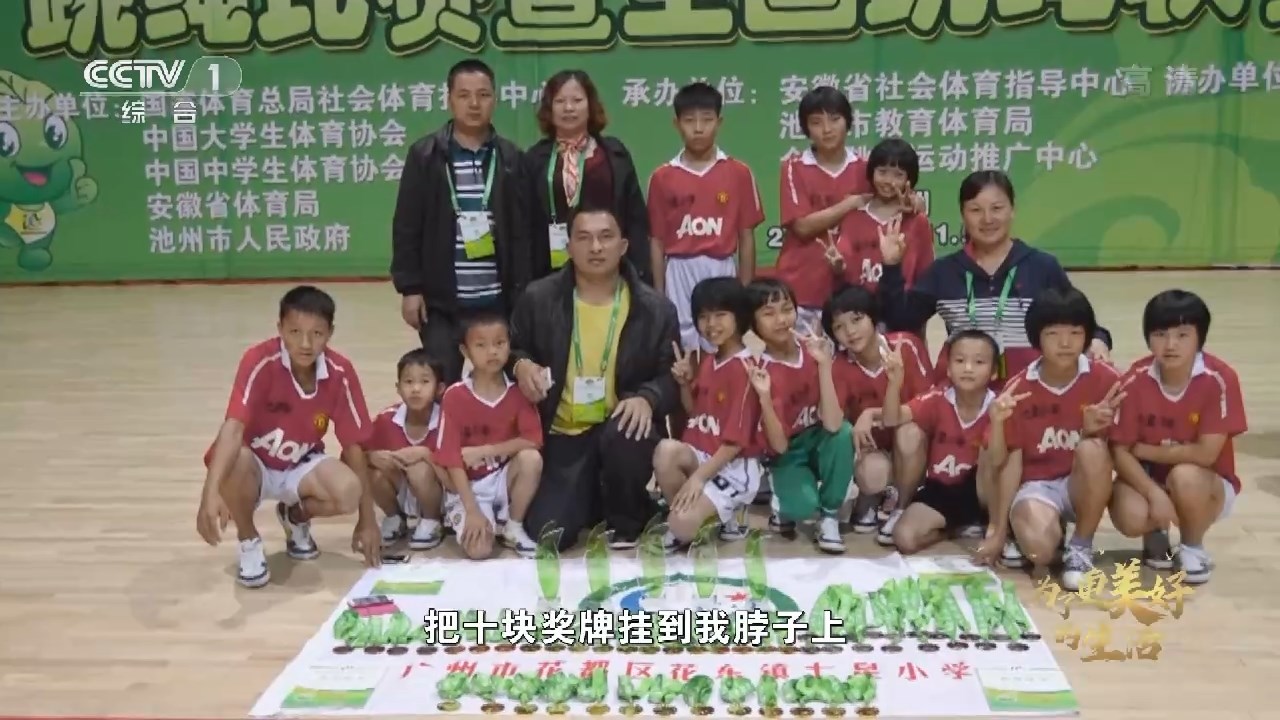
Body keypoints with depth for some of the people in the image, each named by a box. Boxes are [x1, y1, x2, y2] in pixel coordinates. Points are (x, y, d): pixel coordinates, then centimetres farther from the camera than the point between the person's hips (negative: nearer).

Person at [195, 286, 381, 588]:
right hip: (255, 464, -2)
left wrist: (367, 520, -9)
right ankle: (248, 541, -6)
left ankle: (295, 516, 10)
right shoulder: (260, 361, -27)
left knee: (348, 493, -29)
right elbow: (233, 426, -39)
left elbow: (354, 445, -10)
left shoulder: (340, 372, -17)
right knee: (233, 462, -38)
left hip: (301, 465, 2)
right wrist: (211, 491, -55)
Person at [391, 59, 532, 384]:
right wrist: (409, 288, -5)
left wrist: (522, 292, -2)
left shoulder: (510, 158, 5)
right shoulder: (425, 155, 1)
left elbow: (523, 231, 3)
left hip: (497, 299, 2)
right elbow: (406, 227, 0)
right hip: (441, 300, -1)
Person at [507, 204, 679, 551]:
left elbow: (672, 375, -1)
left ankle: (627, 519, -4)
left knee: (626, 438, -38)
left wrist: (647, 399, -23)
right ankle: (593, 496, 23)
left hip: (621, 425, -1)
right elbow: (509, 350, 11)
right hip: (562, 435, 1)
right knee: (547, 531, -15)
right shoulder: (538, 298, -2)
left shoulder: (655, 308, -4)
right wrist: (520, 364, -13)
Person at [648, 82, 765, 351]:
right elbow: (657, 242, 6)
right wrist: (659, 297, 2)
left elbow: (746, 238, 4)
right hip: (679, 277, 0)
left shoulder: (739, 173, 2)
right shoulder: (662, 177, 3)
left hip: (722, 273, 0)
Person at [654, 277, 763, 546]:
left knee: (682, 526, -26)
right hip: (701, 455, 7)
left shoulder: (743, 369, -15)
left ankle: (723, 519, 6)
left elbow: (736, 439, -18)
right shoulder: (705, 361, 9)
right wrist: (684, 382, 1)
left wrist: (699, 476, -21)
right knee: (666, 449, -28)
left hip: (735, 466, -7)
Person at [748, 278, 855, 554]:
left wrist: (824, 364, -34)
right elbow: (779, 445, -26)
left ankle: (829, 516, -11)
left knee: (843, 431, -32)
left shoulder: (813, 345, -15)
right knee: (803, 506, -33)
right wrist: (764, 396, -40)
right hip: (789, 453, -3)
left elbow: (833, 424, -25)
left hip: (819, 441, 3)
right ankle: (784, 502, 6)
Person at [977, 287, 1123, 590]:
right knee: (1038, 546, -35)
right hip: (1035, 485, -2)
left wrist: (1094, 430, -29)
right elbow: (1012, 461, -6)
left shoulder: (1105, 380, -9)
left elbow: (1111, 448, -4)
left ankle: (1081, 548, -13)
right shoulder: (1018, 389, -8)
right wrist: (999, 531, -8)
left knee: (1092, 448, -33)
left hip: (1082, 485, 2)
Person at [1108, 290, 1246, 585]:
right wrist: (1155, 493, -28)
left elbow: (1205, 453, -23)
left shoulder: (1219, 380, -21)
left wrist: (1145, 450, -15)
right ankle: (1156, 533, 10)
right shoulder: (1136, 380, -14)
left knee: (1185, 477, -36)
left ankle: (1193, 548, -4)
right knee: (1130, 517, -30)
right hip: (1148, 479, 2)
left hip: (1206, 485, -1)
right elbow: (1119, 451, -13)